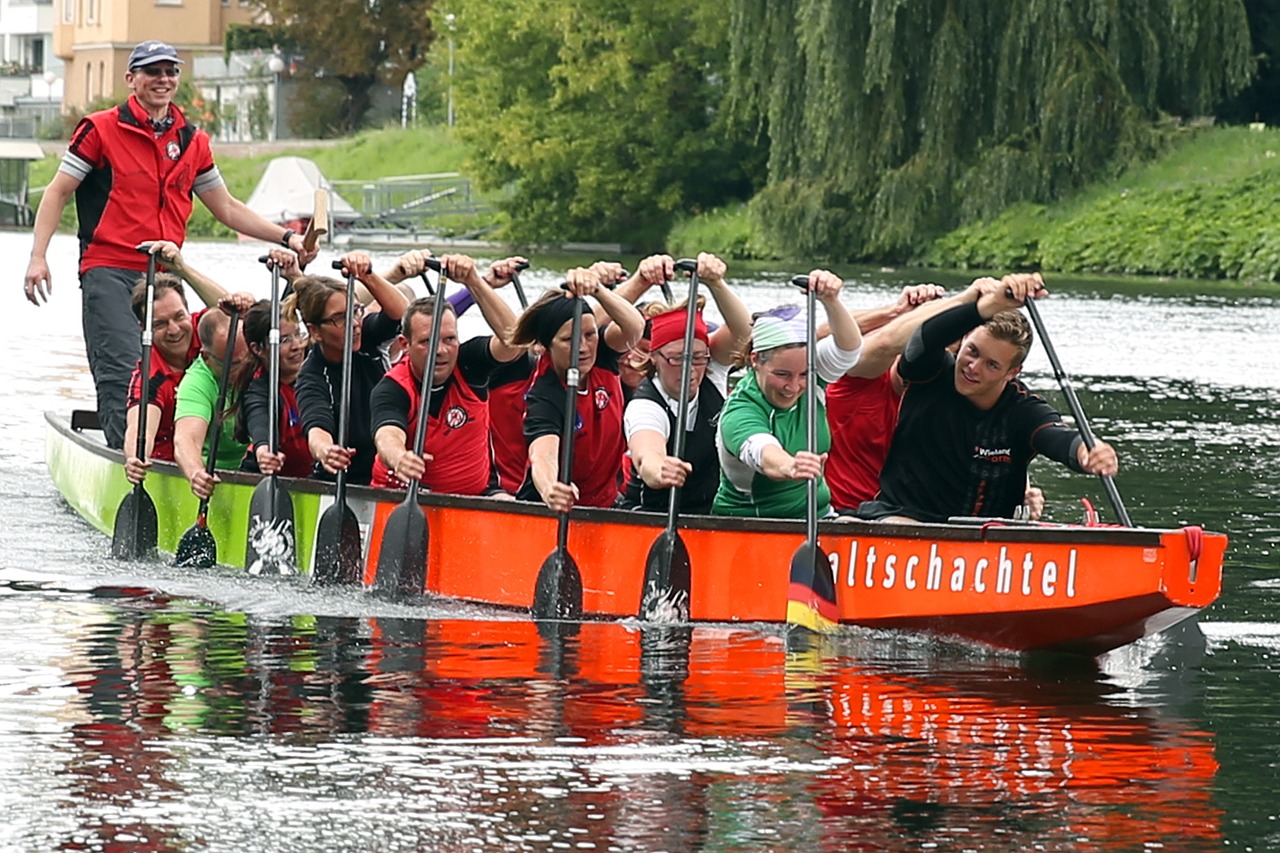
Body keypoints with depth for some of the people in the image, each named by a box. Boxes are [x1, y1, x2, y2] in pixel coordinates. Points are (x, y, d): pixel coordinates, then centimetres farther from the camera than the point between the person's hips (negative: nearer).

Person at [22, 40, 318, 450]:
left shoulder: (193, 142, 15)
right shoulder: (101, 129, 1)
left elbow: (227, 208, 23)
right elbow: (57, 192, 2)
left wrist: (286, 238, 13)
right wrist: (38, 257, -9)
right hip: (109, 272, -5)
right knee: (123, 372, -18)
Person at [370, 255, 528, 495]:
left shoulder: (469, 365, -3)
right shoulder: (391, 389, -14)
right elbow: (388, 435, -35)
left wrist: (474, 282, -28)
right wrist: (398, 458, -61)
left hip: (476, 492, 2)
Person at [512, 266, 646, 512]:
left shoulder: (602, 358, -3)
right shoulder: (543, 398, -19)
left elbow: (634, 327, -23)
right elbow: (543, 456, -36)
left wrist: (596, 289, -39)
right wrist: (550, 490, -59)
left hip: (605, 505, 5)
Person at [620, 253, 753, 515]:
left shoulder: (712, 374, -2)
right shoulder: (644, 406, -18)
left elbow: (741, 331, -19)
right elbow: (646, 456, -39)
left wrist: (715, 284, -37)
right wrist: (657, 471, -64)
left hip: (711, 512, 4)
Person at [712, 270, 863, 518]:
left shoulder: (811, 381, -1)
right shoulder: (738, 412, -20)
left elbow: (848, 347, -16)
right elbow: (763, 453, -41)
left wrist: (830, 301, -35)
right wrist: (789, 468, -64)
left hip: (816, 516, 5)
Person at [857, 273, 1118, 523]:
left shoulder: (1023, 411, -4)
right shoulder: (932, 377, -5)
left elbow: (1058, 438, -27)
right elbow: (925, 340, -29)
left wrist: (1087, 452, -54)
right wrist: (993, 304, -46)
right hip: (898, 516, -3)